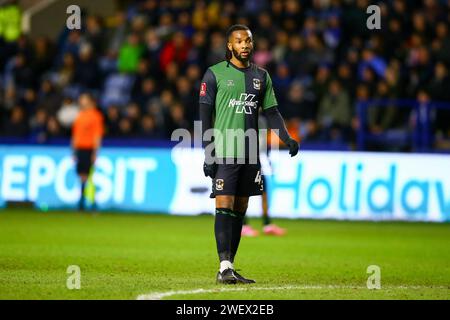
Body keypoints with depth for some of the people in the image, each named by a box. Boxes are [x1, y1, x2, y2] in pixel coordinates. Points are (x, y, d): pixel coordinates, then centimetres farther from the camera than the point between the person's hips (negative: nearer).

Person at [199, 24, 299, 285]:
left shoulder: (261, 76, 14)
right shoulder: (215, 74, 0)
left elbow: (272, 112, 14)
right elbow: (205, 115, -2)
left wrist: (287, 139, -3)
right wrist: (207, 153, -9)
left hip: (250, 154, 5)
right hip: (224, 153, -5)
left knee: (240, 211, 7)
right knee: (224, 207, -11)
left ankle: (230, 267, 11)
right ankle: (224, 268, -15)